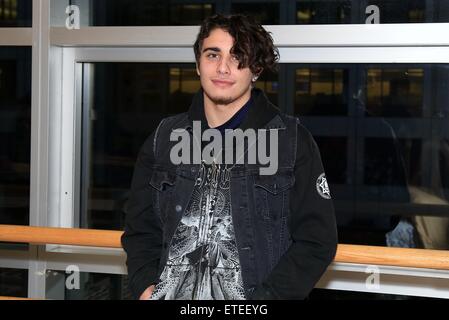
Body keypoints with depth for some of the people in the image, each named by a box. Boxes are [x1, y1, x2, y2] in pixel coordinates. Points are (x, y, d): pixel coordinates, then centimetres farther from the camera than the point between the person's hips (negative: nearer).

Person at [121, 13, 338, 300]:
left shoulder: (291, 141, 5)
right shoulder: (165, 139, 14)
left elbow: (317, 239, 2)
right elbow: (141, 230, 19)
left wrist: (267, 297, -9)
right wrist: (145, 286, 2)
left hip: (256, 296, -2)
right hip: (170, 292, 2)